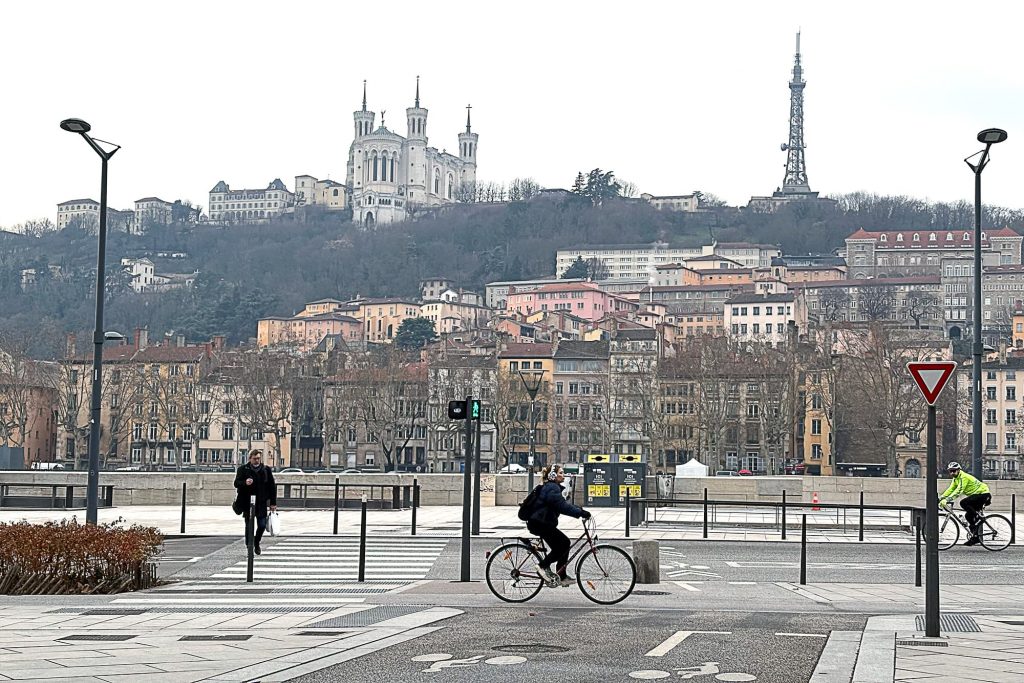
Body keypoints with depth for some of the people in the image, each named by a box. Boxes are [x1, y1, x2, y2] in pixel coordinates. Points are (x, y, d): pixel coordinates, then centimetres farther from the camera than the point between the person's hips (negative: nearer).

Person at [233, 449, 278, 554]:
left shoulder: (266, 470, 6)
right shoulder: (243, 469, 2)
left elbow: (272, 487, 9)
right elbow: (236, 483, -3)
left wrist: (273, 503, 7)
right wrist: (245, 483, -26)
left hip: (261, 502, 1)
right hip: (247, 502, -1)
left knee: (262, 525, -2)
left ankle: (256, 543, 25)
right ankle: (250, 546, 14)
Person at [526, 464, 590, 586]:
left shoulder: (554, 488, 18)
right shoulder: (551, 488, -16)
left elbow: (563, 504, 18)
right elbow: (563, 506, -26)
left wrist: (580, 511, 8)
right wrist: (581, 513, -29)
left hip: (544, 523, 11)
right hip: (539, 523, -11)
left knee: (564, 544, 8)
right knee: (564, 543, -13)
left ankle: (562, 577, 11)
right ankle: (543, 565, -5)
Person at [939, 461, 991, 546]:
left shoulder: (964, 477, -21)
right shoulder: (956, 479, 10)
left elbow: (959, 490, -32)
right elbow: (950, 490, 7)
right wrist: (940, 498, -7)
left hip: (983, 494, -10)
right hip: (978, 495, 10)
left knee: (963, 503, -25)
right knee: (969, 515, 6)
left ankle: (978, 518, -13)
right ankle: (975, 537, 12)